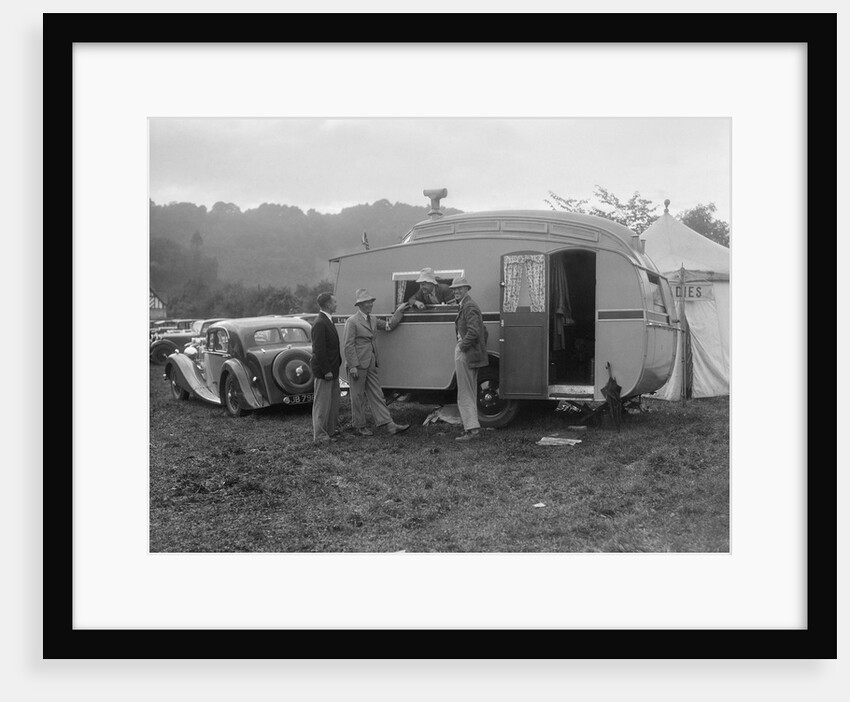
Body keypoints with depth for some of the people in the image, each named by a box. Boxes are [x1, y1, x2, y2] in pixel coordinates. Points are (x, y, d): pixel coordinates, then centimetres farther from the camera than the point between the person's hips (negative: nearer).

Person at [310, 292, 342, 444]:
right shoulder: (320, 323, -20)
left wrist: (337, 364, 16)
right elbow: (318, 350, -22)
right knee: (322, 403, -2)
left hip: (332, 369, 10)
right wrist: (326, 371, -21)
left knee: (333, 401, 17)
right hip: (323, 370, -10)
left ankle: (330, 430, 28)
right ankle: (319, 436, 6)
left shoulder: (328, 321, 12)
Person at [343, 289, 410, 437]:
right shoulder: (352, 321, -10)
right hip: (358, 366, -7)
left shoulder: (373, 320, 14)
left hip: (371, 365, 7)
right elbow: (348, 346, -13)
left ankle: (389, 425, 4)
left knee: (377, 395, 6)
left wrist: (399, 311, 10)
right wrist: (353, 366, -18)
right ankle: (359, 426, 16)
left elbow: (389, 326, 19)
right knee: (358, 397, 4)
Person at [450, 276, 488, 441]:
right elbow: (484, 333, 24)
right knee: (470, 394, 15)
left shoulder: (469, 306, -15)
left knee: (465, 394, -7)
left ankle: (472, 429, -7)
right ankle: (471, 427, 21)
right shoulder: (468, 305, 19)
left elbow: (473, 331, -27)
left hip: (466, 355, -11)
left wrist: (462, 347, -18)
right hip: (472, 356, 11)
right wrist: (480, 349, 20)